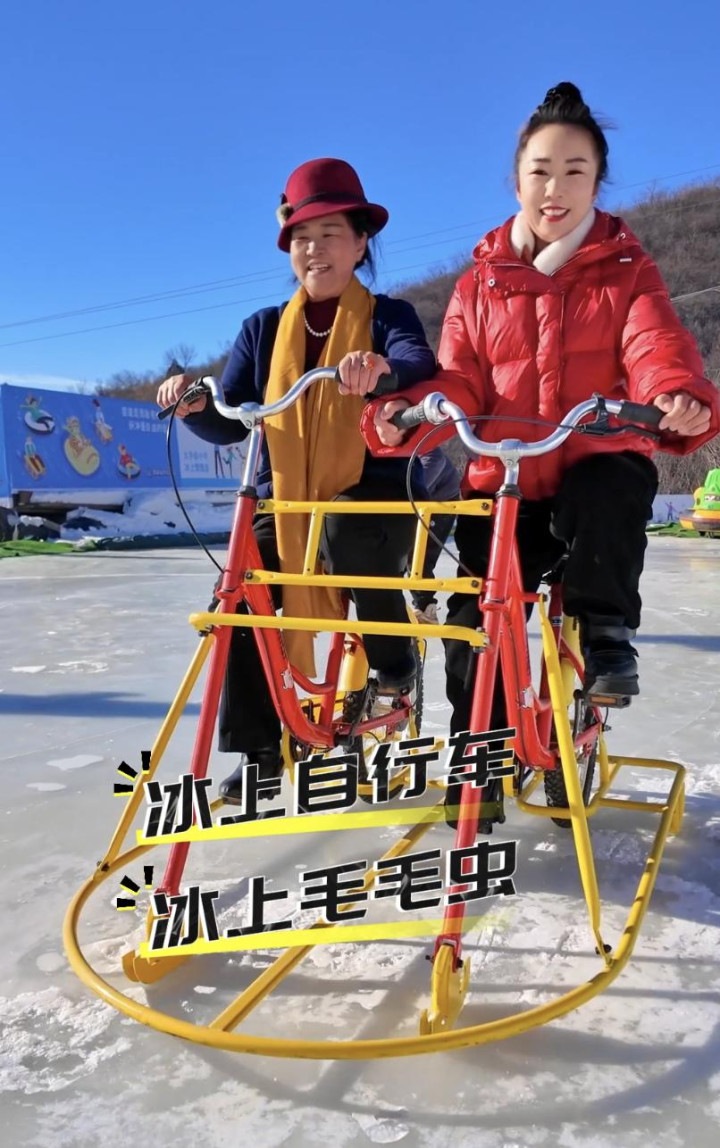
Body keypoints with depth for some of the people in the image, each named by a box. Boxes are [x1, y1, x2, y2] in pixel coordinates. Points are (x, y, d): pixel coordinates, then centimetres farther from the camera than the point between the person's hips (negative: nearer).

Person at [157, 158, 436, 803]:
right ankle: (260, 751, -1)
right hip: (285, 502, 4)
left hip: (373, 498, -3)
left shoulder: (388, 316, 1)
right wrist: (195, 405, -20)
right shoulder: (265, 330, 11)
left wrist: (382, 367, -46)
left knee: (347, 530, -37)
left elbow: (419, 364, -23)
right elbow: (230, 422, 3)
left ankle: (393, 659, -11)